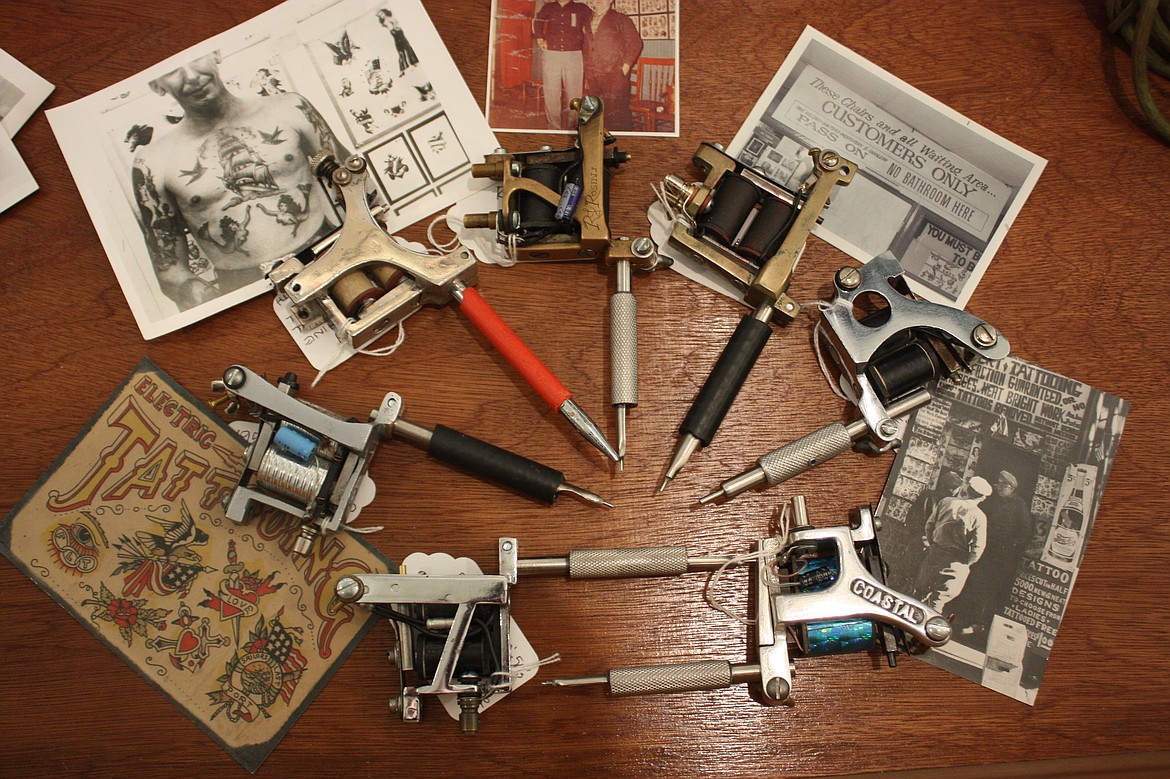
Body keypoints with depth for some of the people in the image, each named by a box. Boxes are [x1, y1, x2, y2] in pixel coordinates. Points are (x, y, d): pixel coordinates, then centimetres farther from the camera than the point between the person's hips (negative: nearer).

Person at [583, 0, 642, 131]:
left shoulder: (621, 19, 3)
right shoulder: (589, 23, 19)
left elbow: (635, 43, -3)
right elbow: (587, 51, 20)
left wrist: (625, 66, -11)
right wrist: (587, 77, 13)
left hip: (615, 76, -6)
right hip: (594, 78, 6)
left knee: (618, 113, -8)